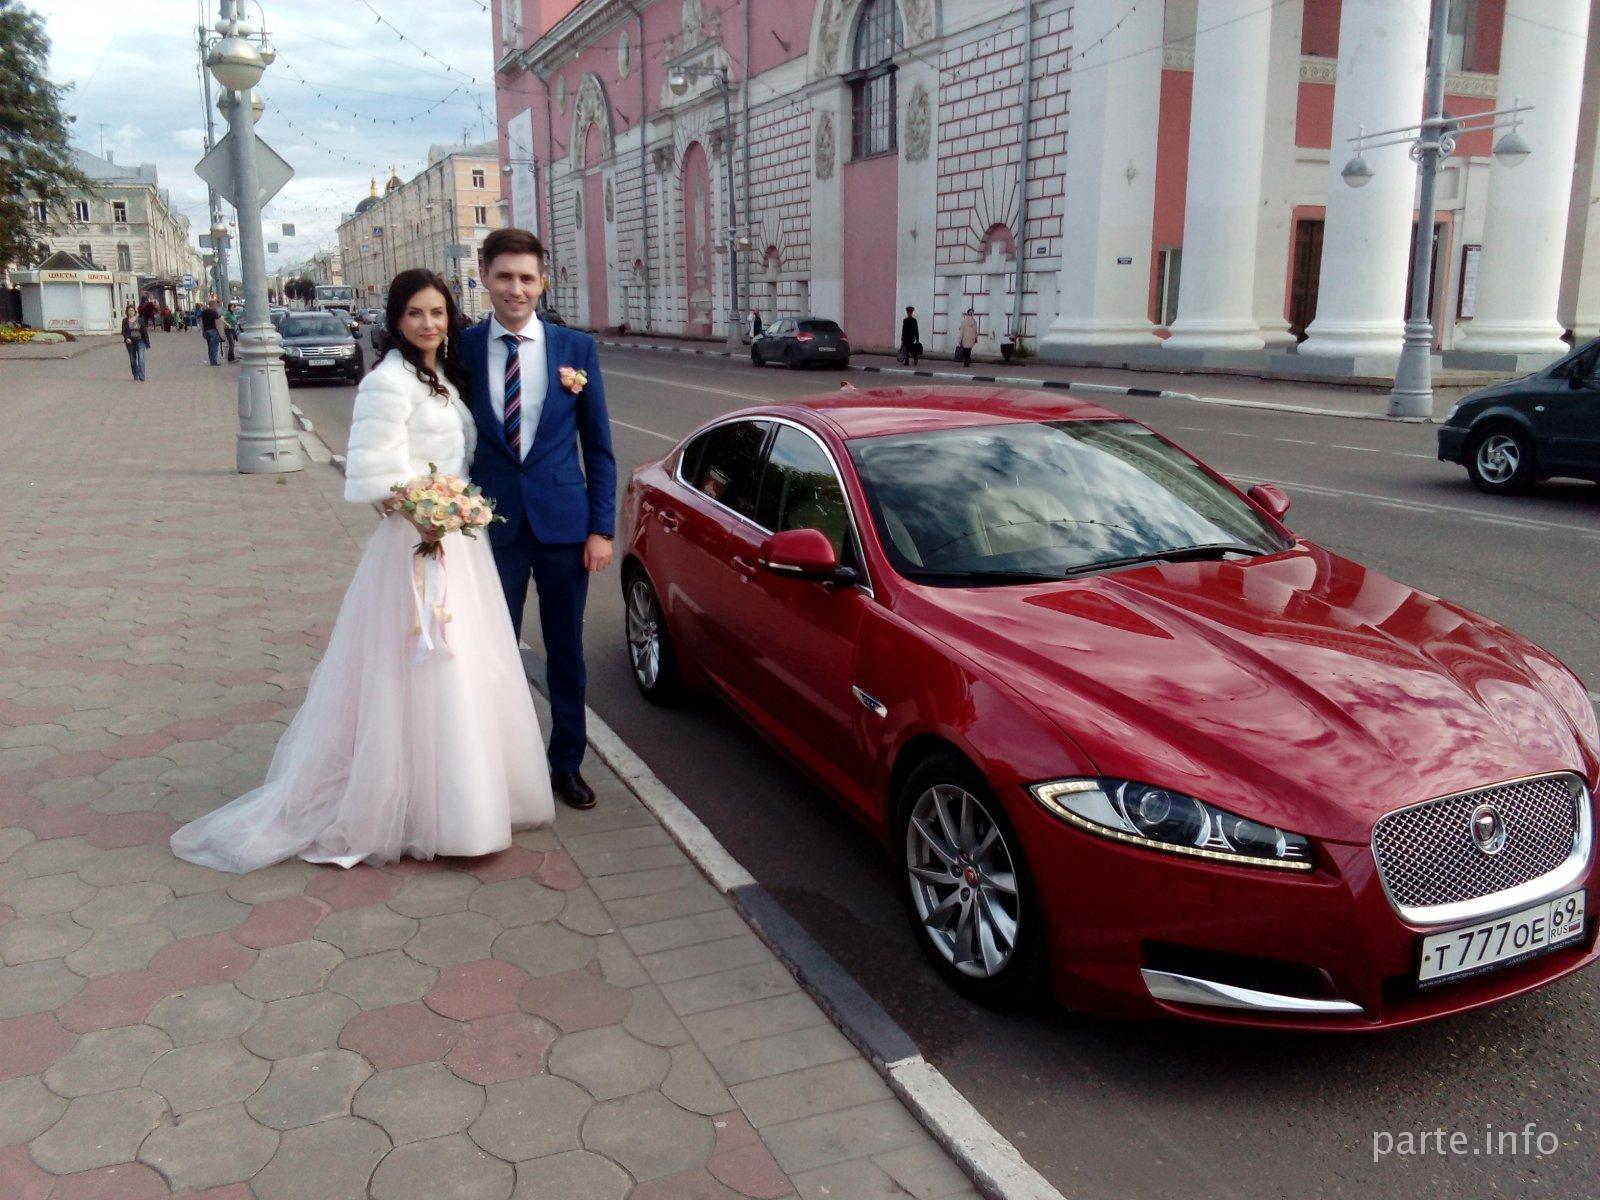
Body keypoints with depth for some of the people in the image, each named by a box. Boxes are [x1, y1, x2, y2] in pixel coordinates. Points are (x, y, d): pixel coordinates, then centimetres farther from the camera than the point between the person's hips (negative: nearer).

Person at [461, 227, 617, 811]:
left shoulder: (576, 348, 0)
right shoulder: (463, 348, -1)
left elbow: (597, 445, 2)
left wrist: (602, 527, -3)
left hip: (563, 522, 1)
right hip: (491, 523, 0)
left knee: (566, 652, 12)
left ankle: (566, 763, 28)